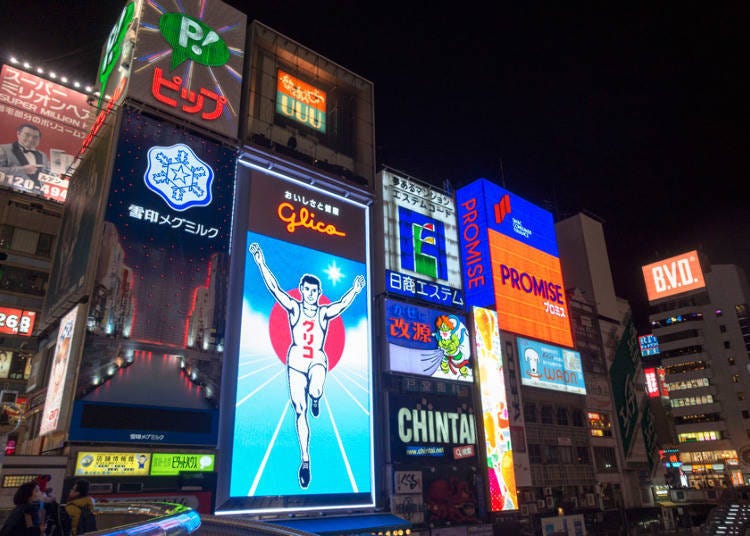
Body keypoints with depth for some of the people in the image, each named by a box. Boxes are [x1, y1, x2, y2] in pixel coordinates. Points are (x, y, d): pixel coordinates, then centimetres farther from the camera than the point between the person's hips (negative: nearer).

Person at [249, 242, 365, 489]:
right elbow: (274, 288, -6)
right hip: (296, 362, 1)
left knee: (315, 391, -32)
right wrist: (261, 264, -14)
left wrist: (355, 290, -19)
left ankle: (315, 400, 9)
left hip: (317, 360, -1)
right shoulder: (294, 308, 2)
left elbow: (342, 304, -8)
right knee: (299, 411, 1)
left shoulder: (324, 312, 4)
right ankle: (305, 459, 13)